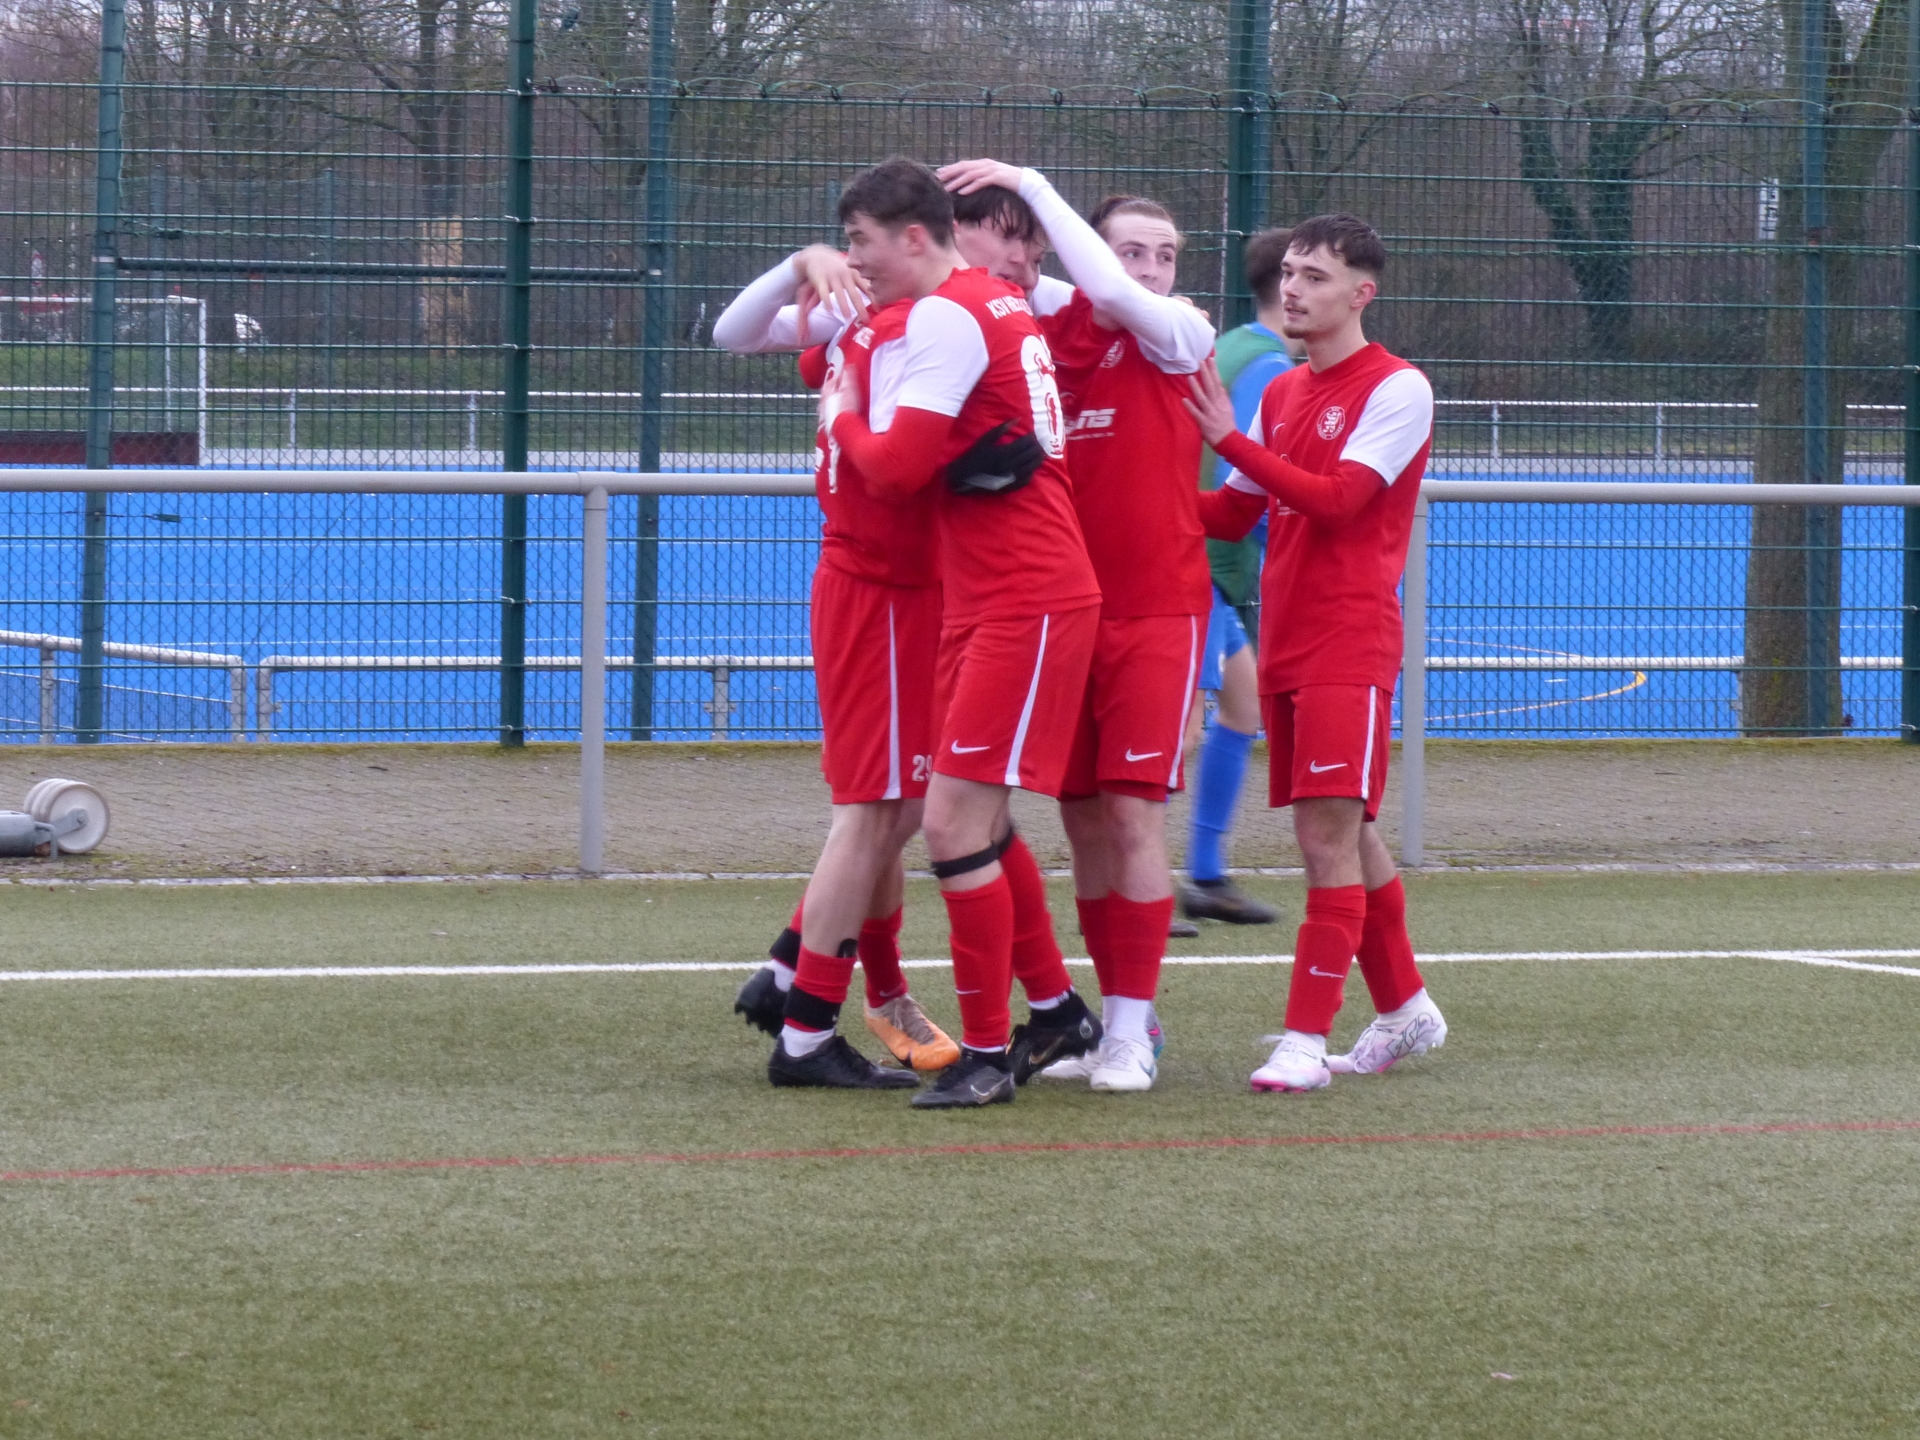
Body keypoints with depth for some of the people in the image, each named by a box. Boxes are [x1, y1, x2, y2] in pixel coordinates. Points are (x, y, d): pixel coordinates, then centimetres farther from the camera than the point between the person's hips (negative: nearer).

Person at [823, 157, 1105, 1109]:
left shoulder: (947, 316, -15)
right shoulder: (998, 304, 13)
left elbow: (897, 464, -17)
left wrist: (843, 419, -1)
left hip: (1026, 607, -10)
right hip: (985, 599, 10)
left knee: (954, 819, -10)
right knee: (978, 819, 18)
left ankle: (986, 1053, -3)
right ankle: (1056, 1012, 30)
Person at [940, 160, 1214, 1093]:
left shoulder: (1181, 336, -5)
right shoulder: (1046, 333, 6)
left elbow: (1117, 297, -22)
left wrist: (1030, 184, -19)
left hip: (1156, 612, -4)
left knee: (1134, 813, -10)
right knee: (1082, 820, 7)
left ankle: (1134, 1032, -5)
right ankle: (1112, 1020, 18)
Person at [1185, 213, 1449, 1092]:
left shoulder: (1396, 390, -8)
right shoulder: (1281, 393, 15)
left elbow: (1335, 498, -18)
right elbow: (1233, 515, 18)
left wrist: (1228, 439, -18)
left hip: (1349, 646, -8)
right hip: (1284, 644, 8)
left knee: (1331, 830, -12)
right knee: (1344, 835, 13)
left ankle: (1307, 1037, -15)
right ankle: (1405, 1009, 26)